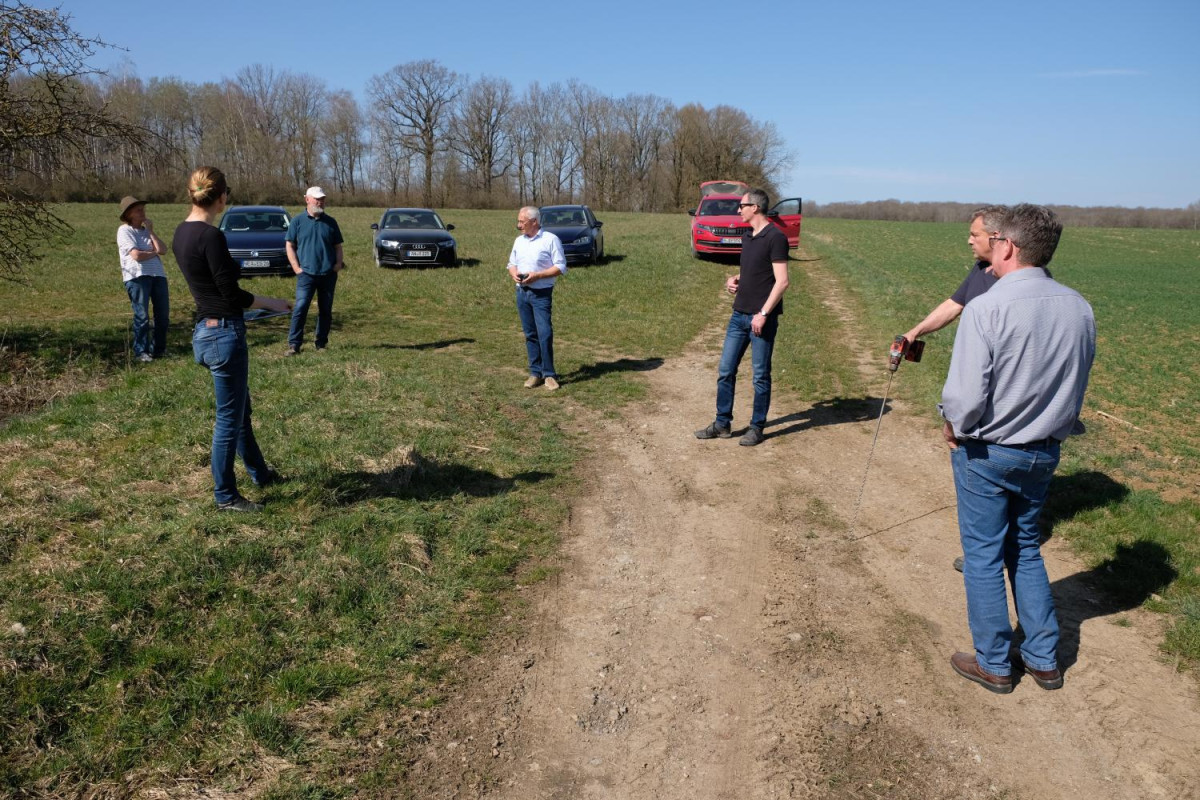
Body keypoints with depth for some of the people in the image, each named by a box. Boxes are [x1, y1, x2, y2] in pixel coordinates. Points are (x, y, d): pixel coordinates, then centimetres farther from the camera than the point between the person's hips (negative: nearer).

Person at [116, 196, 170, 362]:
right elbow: (136, 255, -12)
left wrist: (151, 231, 2)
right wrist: (154, 252, 4)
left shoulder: (146, 229, 20)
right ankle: (140, 351, 6)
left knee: (163, 315, 6)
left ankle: (159, 349, 19)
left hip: (158, 275, 6)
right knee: (142, 316, -4)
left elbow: (163, 250, 5)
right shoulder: (125, 230, -1)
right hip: (137, 277, -6)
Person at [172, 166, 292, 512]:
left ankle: (260, 473, 40)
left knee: (240, 408, 23)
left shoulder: (182, 233, 8)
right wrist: (272, 302, -4)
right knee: (229, 417, 3)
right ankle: (226, 496, 16)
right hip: (224, 332, -10)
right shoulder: (211, 236, -20)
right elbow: (231, 293, -18)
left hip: (206, 328, 10)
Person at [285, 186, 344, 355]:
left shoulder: (330, 222, 11)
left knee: (326, 310, 8)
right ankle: (294, 344, -7)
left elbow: (338, 246, 15)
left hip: (328, 274, 3)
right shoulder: (298, 221, 3)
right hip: (306, 273, -3)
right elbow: (289, 245, 5)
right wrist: (296, 267, -5)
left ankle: (320, 343, 19)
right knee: (300, 308, -11)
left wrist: (338, 262, -2)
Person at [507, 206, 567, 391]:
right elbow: (512, 263, 21)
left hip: (542, 293, -6)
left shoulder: (550, 240, -7)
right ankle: (535, 372, 14)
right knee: (530, 334, 7)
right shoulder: (519, 241, 13)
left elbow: (561, 267, -9)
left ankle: (549, 374, -2)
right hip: (522, 292, 6)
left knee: (545, 333, -10)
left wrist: (537, 275, -18)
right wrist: (514, 273, -3)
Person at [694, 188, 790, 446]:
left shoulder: (775, 237, -12)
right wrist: (734, 279, 6)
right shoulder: (747, 238, 13)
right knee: (725, 371, 9)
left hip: (762, 318, -8)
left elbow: (781, 282, -16)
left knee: (761, 375, 4)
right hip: (739, 315, 8)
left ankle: (756, 427, 15)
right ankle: (722, 424, 19)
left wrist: (763, 313, -20)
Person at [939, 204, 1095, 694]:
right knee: (1026, 551, 22)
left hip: (987, 454, -6)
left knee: (983, 557, 10)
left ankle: (993, 665, 24)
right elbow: (1076, 387, 7)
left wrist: (954, 429, -5)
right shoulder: (1079, 309, -3)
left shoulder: (986, 309, -23)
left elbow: (965, 398, -25)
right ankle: (1044, 660, 32)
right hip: (1045, 452, 6)